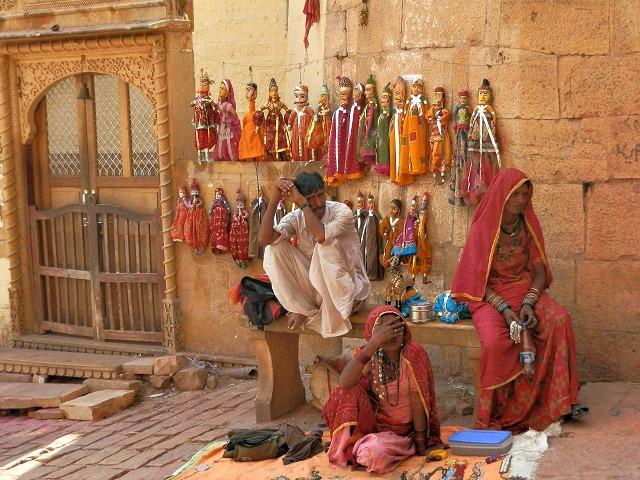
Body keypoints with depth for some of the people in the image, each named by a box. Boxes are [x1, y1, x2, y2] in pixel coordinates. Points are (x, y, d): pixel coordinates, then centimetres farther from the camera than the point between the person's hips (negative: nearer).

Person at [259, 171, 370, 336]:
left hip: (347, 287, -5)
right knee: (275, 247, -11)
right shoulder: (296, 218, -6)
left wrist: (302, 202, -31)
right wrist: (275, 198, -27)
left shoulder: (341, 211, -17)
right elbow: (264, 239, -22)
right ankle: (303, 309, -7)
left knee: (325, 244, -31)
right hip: (316, 286, 5)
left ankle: (333, 311, -17)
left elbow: (321, 236, -39)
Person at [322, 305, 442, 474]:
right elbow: (344, 383, -27)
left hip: (403, 430, -3)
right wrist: (373, 343, -33)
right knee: (343, 393, -21)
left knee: (374, 453, -32)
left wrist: (421, 444, -12)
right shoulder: (370, 355, -8)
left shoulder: (413, 354, -17)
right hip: (374, 421, 3)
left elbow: (418, 402, -14)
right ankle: (346, 444, -2)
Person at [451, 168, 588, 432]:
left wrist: (528, 304, -16)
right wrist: (504, 309, -22)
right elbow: (478, 279, -9)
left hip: (526, 291, 4)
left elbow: (539, 271, 2)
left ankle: (562, 400, -16)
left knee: (560, 319, -26)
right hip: (491, 296, -4)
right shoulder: (483, 229, -8)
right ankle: (494, 414, -18)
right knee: (495, 341, -34)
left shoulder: (528, 227, 4)